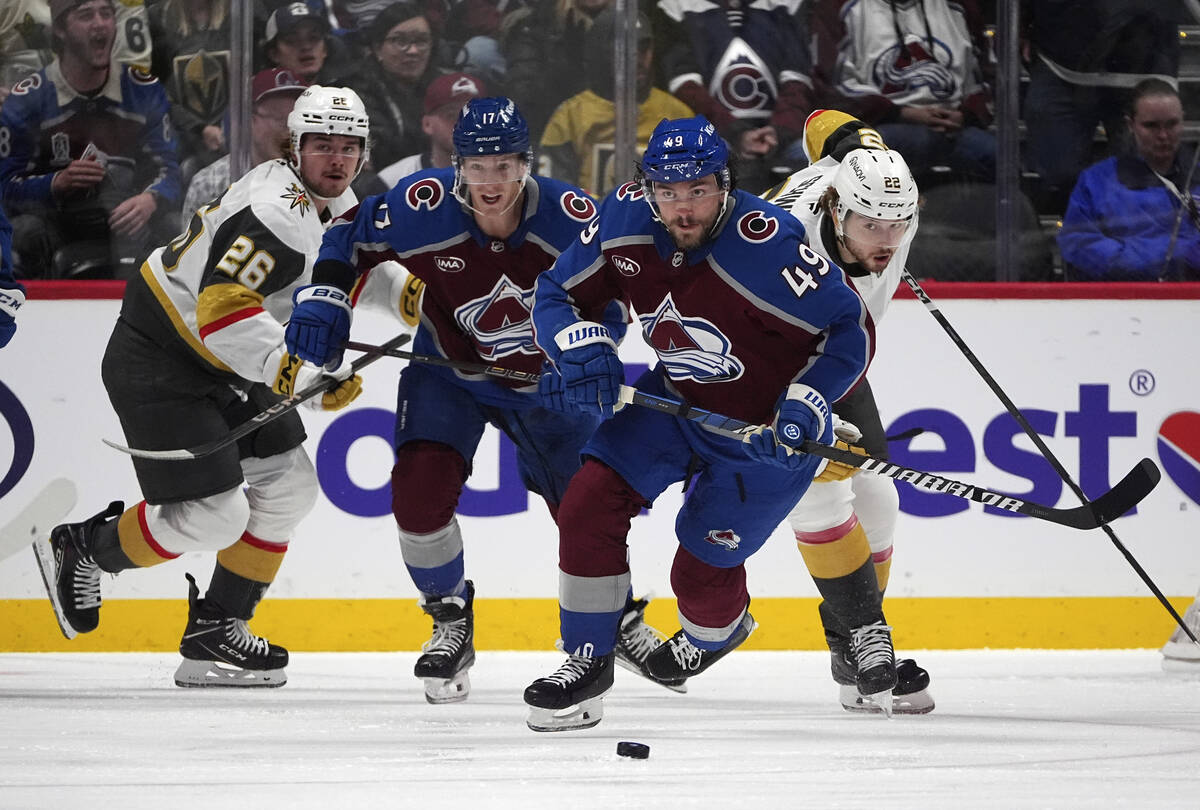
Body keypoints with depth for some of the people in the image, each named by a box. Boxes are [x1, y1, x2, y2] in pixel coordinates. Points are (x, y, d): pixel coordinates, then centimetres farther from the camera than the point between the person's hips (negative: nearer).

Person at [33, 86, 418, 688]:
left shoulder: (334, 204, 6)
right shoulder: (279, 213, -26)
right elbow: (222, 304, -35)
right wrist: (296, 373, -39)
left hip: (220, 366, 10)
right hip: (155, 361, -10)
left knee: (289, 484, 7)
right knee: (212, 517, -13)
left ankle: (216, 629, 14)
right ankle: (82, 549, 10)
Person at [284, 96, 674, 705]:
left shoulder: (570, 216, -27)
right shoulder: (423, 209, -27)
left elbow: (611, 299, -17)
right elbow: (351, 237, -9)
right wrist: (323, 299, -23)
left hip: (544, 379, 0)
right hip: (449, 371, 0)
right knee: (419, 489, -19)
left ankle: (623, 619, 34)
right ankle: (451, 624, 6)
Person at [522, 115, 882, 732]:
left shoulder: (767, 242, -31)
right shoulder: (625, 220, -15)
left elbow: (850, 329, -22)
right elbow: (556, 293, -2)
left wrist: (809, 403, -31)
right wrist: (583, 346, -21)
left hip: (765, 427, -5)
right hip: (676, 400, 5)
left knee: (702, 572, 0)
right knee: (589, 503, -11)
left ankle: (717, 632, 39)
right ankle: (587, 662, 4)